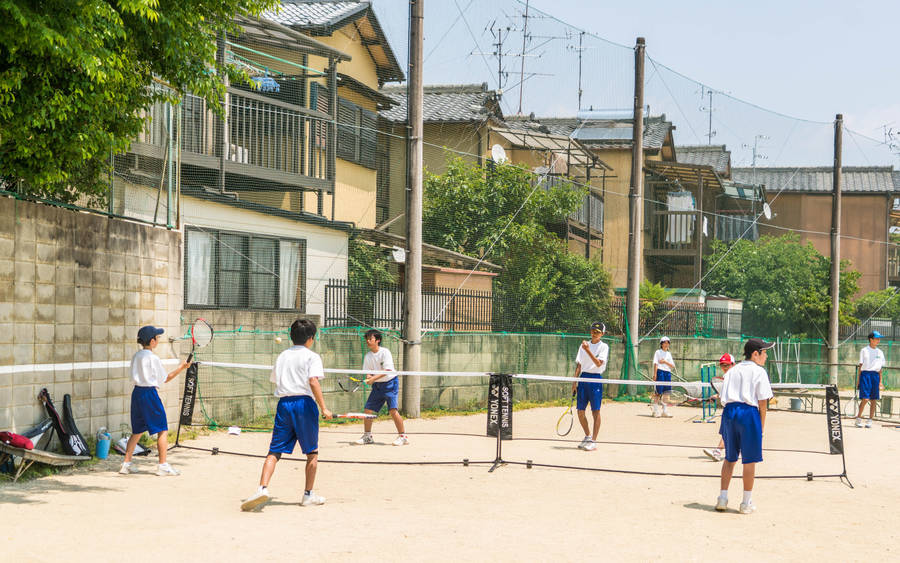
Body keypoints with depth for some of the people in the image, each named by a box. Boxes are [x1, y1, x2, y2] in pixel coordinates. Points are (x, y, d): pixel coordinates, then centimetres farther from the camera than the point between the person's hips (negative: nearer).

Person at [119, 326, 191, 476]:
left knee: (137, 431, 15)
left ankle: (127, 463, 13)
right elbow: (165, 379, -6)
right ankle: (163, 465, 1)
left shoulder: (136, 356, 8)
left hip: (137, 392, 7)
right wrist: (180, 368, 0)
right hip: (150, 393, -7)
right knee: (162, 430, 2)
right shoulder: (153, 358, -13)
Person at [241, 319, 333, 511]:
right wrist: (323, 408, -14)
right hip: (304, 402, -4)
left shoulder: (281, 356, 16)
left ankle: (263, 488, -20)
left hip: (283, 402, 4)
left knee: (274, 451, 0)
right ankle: (308, 494, 14)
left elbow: (275, 381, 19)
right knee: (312, 452, 11)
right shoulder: (312, 356, -1)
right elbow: (313, 382, -14)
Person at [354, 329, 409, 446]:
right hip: (377, 385, 6)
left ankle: (403, 436, -9)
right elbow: (367, 371, 7)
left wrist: (374, 378, -29)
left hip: (390, 383, -6)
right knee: (368, 409, 2)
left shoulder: (385, 352, -13)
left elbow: (388, 370, -21)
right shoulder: (368, 356, 5)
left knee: (393, 410, -17)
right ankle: (367, 436, 18)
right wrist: (368, 377, -16)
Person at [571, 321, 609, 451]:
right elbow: (579, 365, 15)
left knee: (595, 411, -5)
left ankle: (593, 441, 0)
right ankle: (588, 436, 25)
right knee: (580, 411, 6)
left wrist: (588, 350, -24)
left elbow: (599, 363, -15)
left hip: (595, 379, -5)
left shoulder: (604, 346, -2)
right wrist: (575, 381, 9)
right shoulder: (583, 346, 12)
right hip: (583, 378, 5)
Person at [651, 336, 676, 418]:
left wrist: (665, 362, -5)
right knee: (658, 392, -8)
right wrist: (655, 374, -15)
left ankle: (665, 411, 8)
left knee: (666, 393, 3)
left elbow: (673, 366, 11)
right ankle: (656, 411, -4)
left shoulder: (669, 354, 18)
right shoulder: (658, 352, 4)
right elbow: (655, 364, -5)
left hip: (668, 373, 5)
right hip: (660, 371, -5)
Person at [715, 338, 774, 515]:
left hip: (729, 411, 5)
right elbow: (762, 401, -6)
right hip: (748, 413, -5)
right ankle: (746, 503, 6)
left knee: (729, 458, 15)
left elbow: (723, 398, 12)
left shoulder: (732, 370, 16)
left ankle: (722, 498, 14)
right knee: (749, 460, 3)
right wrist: (762, 424, 1)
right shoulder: (759, 371, -1)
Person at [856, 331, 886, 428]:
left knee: (873, 400, 2)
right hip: (865, 374, -4)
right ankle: (858, 418, 3)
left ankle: (869, 420, 9)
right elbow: (860, 366, 2)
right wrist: (858, 379, -2)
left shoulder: (880, 352, 14)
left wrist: (880, 382, 10)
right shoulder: (864, 350, 3)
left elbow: (880, 368, 16)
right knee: (865, 399, -12)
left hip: (875, 375, 4)